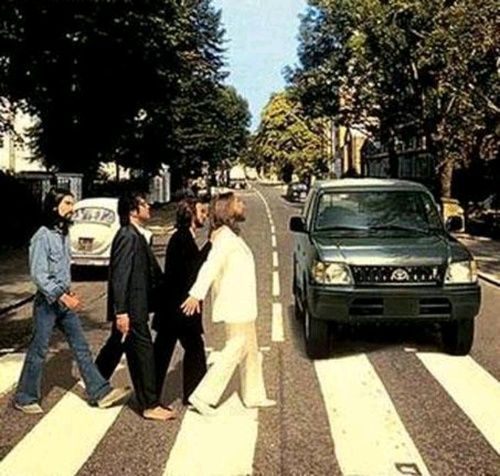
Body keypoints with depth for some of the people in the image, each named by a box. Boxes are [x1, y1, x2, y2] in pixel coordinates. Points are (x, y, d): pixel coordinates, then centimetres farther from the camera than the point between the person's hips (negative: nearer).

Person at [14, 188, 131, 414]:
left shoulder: (63, 234, 8)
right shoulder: (42, 236, -16)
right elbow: (38, 275, -21)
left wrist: (69, 293, 9)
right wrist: (62, 297, -23)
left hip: (64, 300, 8)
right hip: (47, 302, -8)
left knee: (81, 347, 7)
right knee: (38, 351, 4)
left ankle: (100, 392, 11)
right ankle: (24, 398, 19)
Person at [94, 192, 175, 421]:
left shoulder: (135, 235, 12)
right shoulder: (128, 236, -18)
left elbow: (150, 269, 17)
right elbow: (119, 276, -23)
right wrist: (121, 311, -25)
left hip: (134, 305, 10)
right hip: (131, 308, -10)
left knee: (116, 346, 21)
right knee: (142, 352, -3)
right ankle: (150, 405, 5)